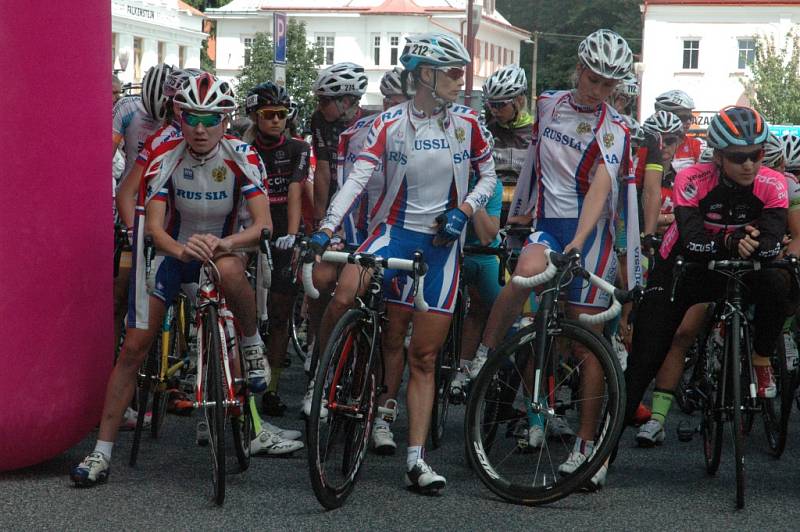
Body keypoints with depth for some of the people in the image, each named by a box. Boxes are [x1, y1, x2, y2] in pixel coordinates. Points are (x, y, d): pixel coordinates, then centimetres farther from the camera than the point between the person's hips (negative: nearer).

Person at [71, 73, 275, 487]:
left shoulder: (241, 157, -17)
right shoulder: (166, 158, -16)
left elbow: (263, 223, -24)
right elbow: (153, 225, -24)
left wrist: (223, 243, -45)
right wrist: (181, 249, -47)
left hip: (222, 247, -1)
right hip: (175, 250, 1)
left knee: (229, 270, -40)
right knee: (133, 347, -8)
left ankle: (253, 344, -10)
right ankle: (101, 453, -1)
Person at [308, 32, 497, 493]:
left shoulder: (466, 122, 1)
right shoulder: (391, 124, -6)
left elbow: (489, 176, 10)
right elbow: (358, 178, -15)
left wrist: (463, 211, -9)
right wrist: (326, 229, -28)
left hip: (441, 243, 2)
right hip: (396, 230, -2)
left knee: (424, 357, 2)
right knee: (344, 296, -33)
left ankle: (417, 459, 5)